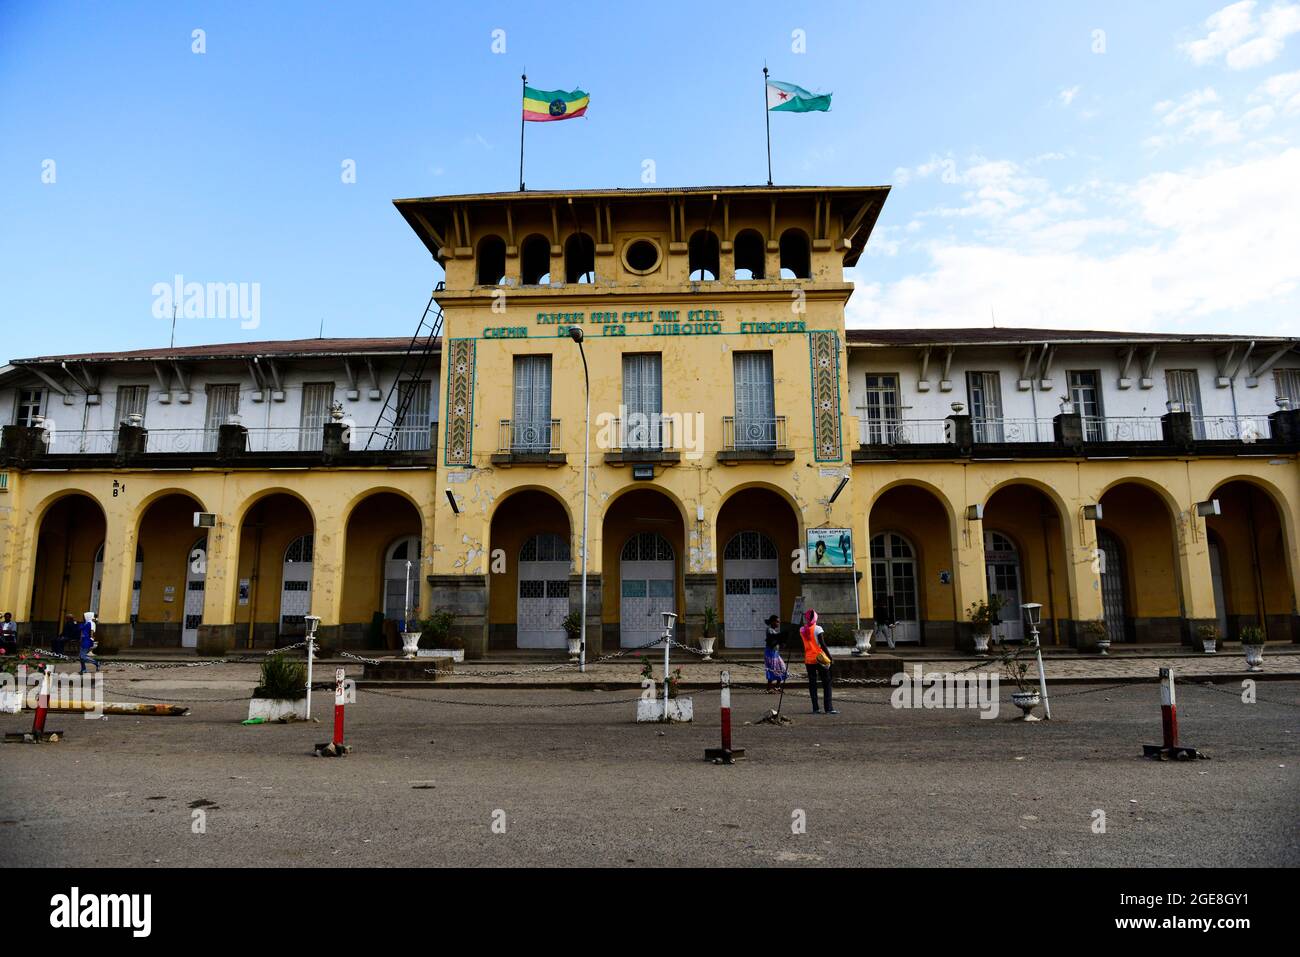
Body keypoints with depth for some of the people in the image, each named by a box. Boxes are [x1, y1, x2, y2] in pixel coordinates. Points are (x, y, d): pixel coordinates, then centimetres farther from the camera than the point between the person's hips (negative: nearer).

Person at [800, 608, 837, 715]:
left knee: (812, 683, 9)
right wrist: (829, 656, -8)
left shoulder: (802, 630, 3)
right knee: (826, 683, 3)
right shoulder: (817, 628, -11)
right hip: (820, 658, -4)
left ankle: (815, 708, 7)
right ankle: (828, 708, -1)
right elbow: (822, 644, -14)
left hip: (808, 659, 4)